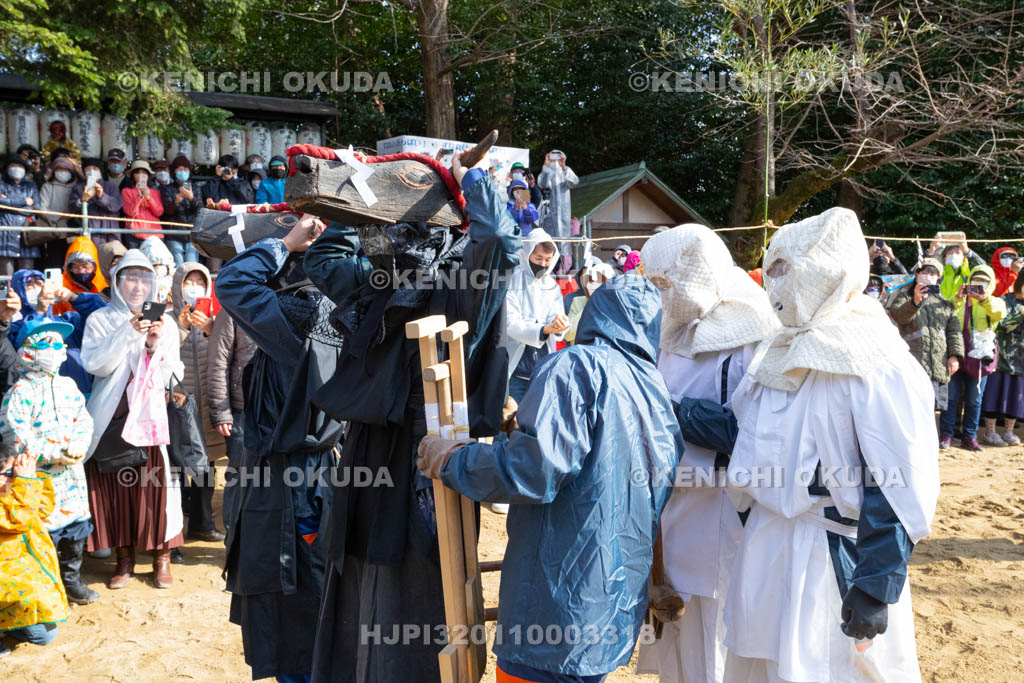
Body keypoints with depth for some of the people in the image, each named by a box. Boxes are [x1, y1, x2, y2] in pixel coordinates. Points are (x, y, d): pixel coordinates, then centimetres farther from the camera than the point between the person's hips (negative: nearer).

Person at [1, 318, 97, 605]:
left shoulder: (68, 385, 9)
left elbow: (83, 419, 9)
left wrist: (78, 446, -10)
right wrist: (51, 454, -20)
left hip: (71, 473, 6)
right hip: (38, 475, -6)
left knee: (76, 523, 13)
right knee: (43, 529, 0)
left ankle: (71, 579, 29)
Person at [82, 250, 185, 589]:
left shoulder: (166, 322, 9)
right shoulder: (100, 320, 7)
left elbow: (169, 376, 5)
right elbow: (95, 364, -7)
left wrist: (154, 346, -11)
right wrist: (128, 333, -15)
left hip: (152, 415, 0)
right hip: (112, 417, 0)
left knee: (156, 485, -4)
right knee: (116, 487, 2)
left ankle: (162, 556, 8)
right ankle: (124, 557, 15)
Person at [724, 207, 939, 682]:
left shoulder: (876, 365, -16)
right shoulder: (782, 352, 10)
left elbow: (901, 487, -19)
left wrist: (877, 586, -20)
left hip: (835, 558, -8)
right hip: (766, 547, 8)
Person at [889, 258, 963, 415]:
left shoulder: (945, 304, 25)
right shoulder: (905, 298, 12)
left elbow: (954, 331, 15)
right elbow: (899, 315, -11)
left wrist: (955, 355, 0)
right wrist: (915, 302, -30)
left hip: (940, 367, 5)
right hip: (914, 365, -4)